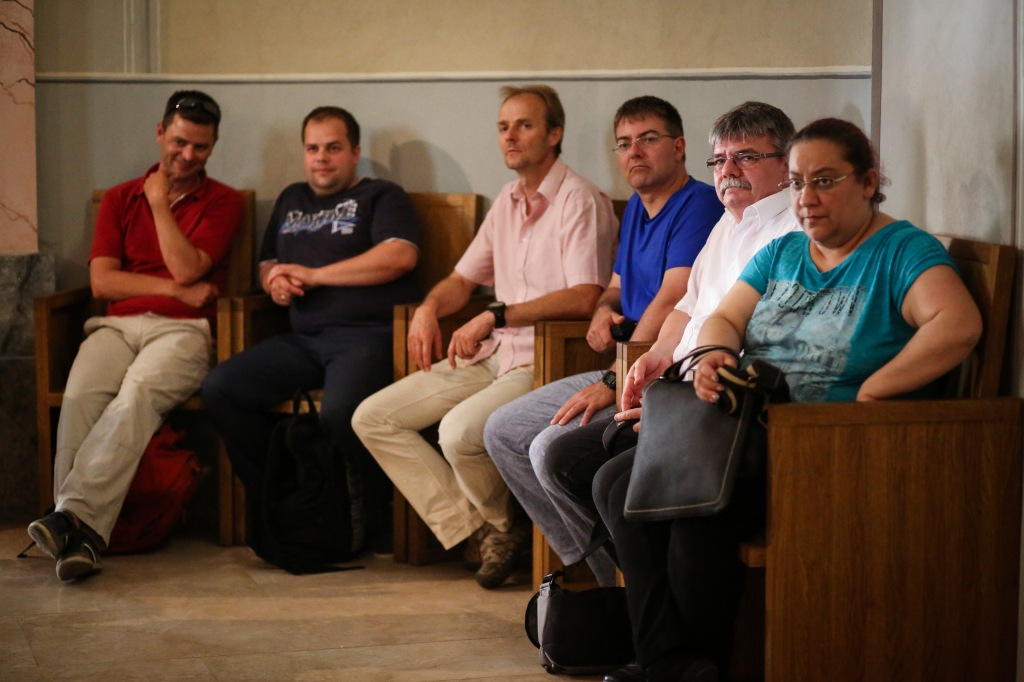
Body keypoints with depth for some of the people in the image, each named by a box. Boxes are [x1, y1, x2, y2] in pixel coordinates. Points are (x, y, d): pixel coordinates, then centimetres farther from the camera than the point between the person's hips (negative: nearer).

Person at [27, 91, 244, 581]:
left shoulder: (223, 203, 13)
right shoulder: (119, 199, 21)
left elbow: (187, 268, -4)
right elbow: (101, 282, 8)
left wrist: (160, 203, 3)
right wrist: (178, 290, 0)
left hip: (183, 330, -3)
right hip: (117, 326, 3)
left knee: (139, 391, -36)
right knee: (80, 396, -31)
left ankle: (74, 517, -47)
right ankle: (79, 537, -40)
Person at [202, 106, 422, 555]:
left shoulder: (381, 197, 11)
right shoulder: (291, 200, 30)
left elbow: (400, 256, -7)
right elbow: (267, 263, 37)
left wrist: (313, 275, -6)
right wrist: (275, 283, 9)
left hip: (366, 334, -6)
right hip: (302, 340, 7)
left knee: (340, 410, -37)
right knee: (220, 388, -16)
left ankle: (381, 520, -13)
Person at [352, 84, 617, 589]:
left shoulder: (580, 201, -11)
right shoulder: (507, 203, 17)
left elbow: (584, 299, -22)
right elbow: (463, 279, 25)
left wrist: (496, 316, -24)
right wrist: (429, 308, 3)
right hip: (492, 357, 9)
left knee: (459, 431, -33)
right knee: (373, 418, -2)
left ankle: (501, 525, -1)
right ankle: (475, 530, -6)